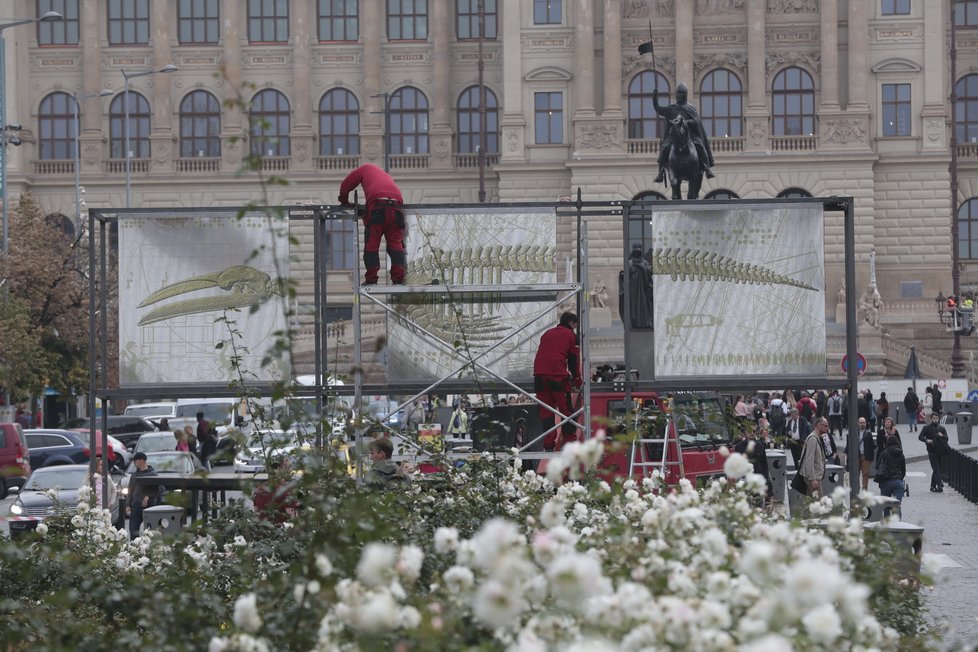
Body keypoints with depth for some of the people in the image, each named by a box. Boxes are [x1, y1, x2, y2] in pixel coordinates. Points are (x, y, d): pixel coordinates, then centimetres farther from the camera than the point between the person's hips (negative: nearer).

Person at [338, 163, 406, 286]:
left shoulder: (366, 168, 26)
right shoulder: (387, 176, 38)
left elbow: (345, 185, 21)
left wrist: (344, 202, 37)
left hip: (377, 204, -4)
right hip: (396, 204, 4)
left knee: (371, 243, 1)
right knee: (396, 244, 4)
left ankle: (371, 279, -3)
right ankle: (398, 279, -4)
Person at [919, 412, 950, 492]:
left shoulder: (941, 428, 12)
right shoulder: (927, 428, 3)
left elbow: (947, 438, 8)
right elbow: (920, 437, 0)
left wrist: (942, 436, -13)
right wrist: (926, 440, -18)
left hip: (940, 452, 4)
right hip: (932, 451, -4)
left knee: (937, 469, 8)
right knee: (936, 469, -12)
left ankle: (933, 486, 18)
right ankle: (939, 485, -19)